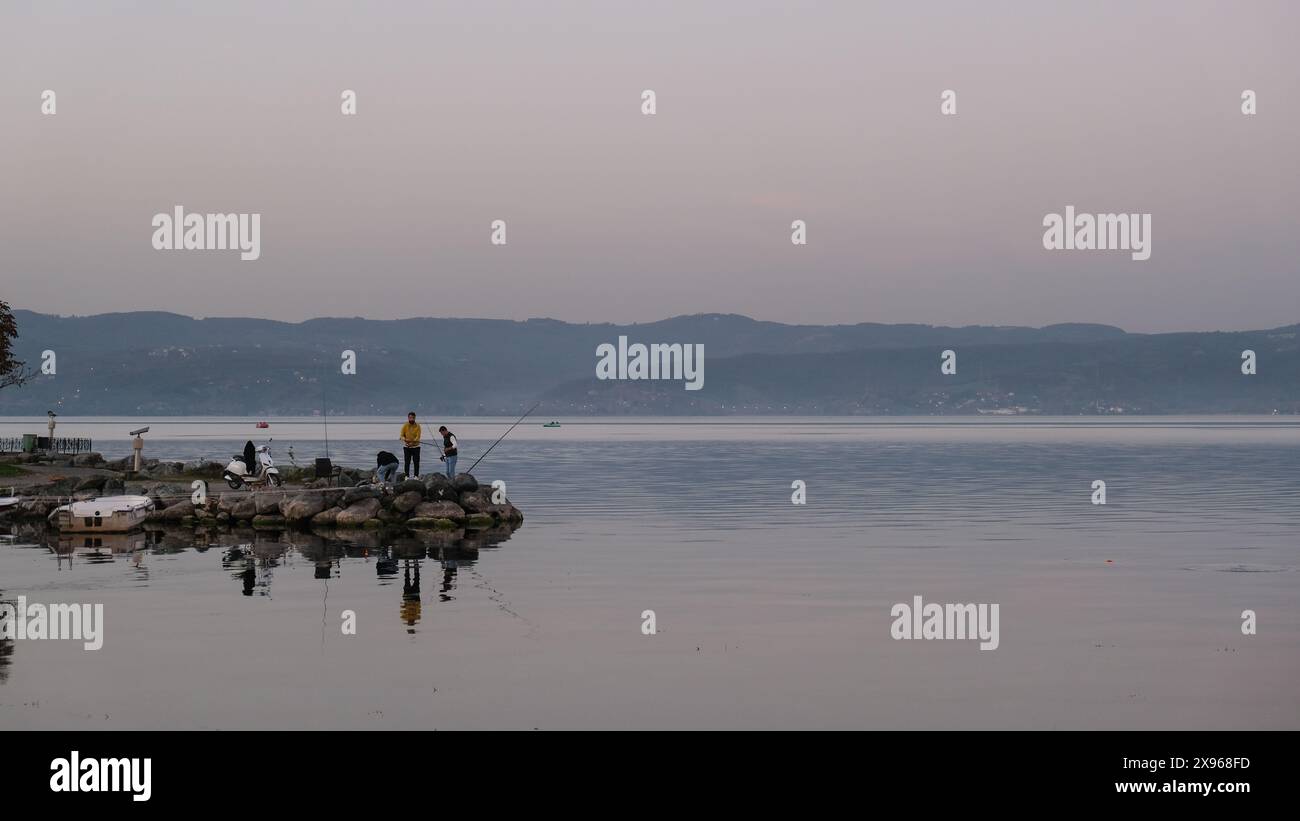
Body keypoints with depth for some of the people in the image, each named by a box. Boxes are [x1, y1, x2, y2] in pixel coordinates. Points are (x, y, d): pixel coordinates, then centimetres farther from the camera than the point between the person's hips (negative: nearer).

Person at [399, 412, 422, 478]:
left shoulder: (417, 426, -2)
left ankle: (416, 475, 1)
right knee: (407, 462, -1)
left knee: (416, 462, -4)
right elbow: (401, 435, -2)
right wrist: (405, 439, -24)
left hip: (415, 446, -1)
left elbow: (418, 436, -10)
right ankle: (407, 475, 3)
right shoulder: (405, 426, 1)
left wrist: (413, 442, -27)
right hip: (407, 447, 1)